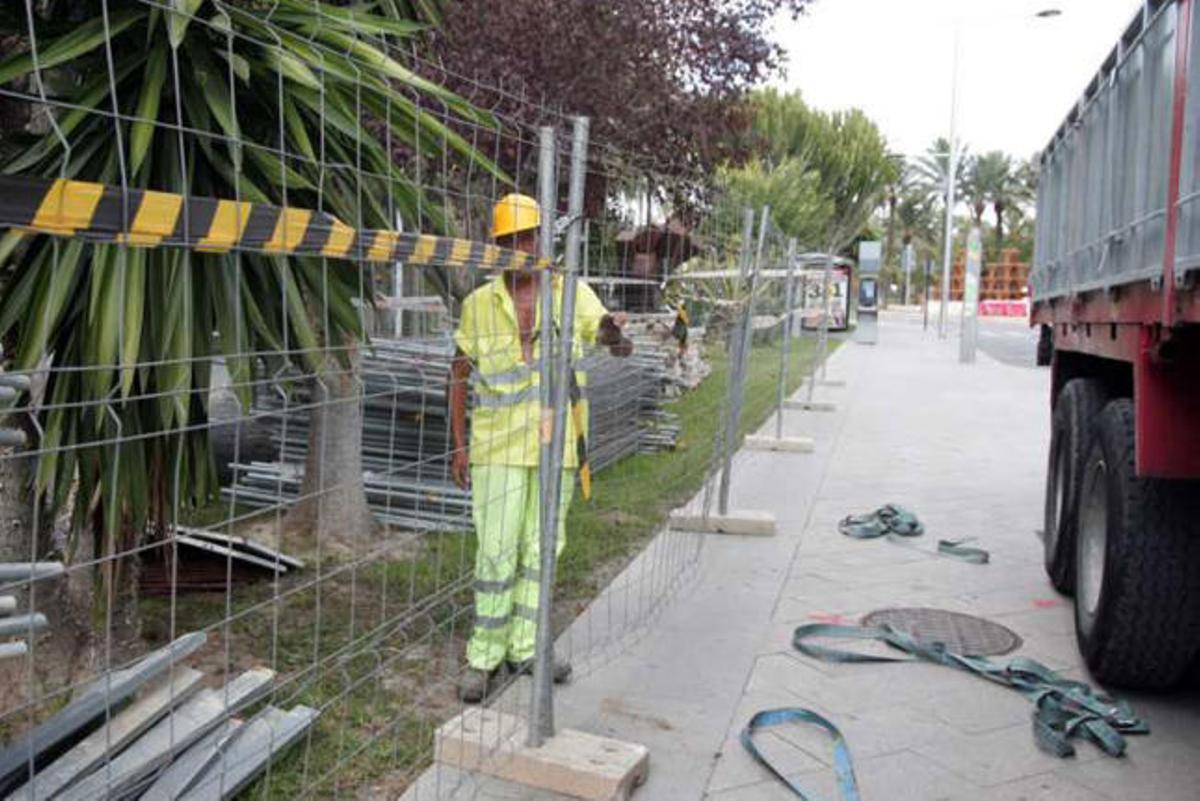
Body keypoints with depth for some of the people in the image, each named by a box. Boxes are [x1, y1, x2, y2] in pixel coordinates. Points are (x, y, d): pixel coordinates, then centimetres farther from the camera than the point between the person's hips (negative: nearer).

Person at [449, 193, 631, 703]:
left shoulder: (573, 294, 2)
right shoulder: (479, 304, 1)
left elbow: (608, 335, -10)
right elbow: (460, 373, 5)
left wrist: (614, 334, -36)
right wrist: (459, 444, 0)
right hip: (498, 446, -2)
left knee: (541, 550, 11)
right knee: (497, 554, -3)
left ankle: (524, 648, 24)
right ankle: (484, 657, 10)